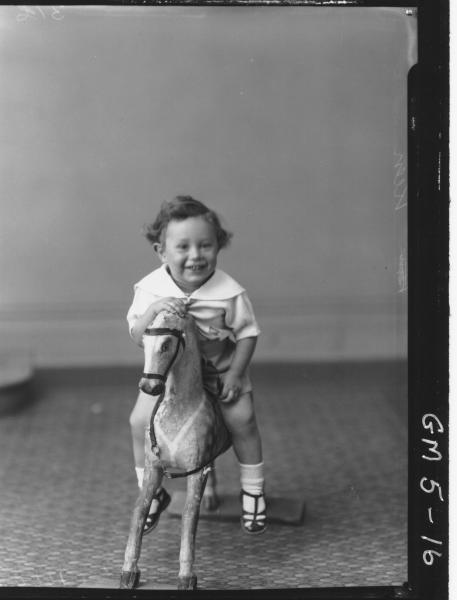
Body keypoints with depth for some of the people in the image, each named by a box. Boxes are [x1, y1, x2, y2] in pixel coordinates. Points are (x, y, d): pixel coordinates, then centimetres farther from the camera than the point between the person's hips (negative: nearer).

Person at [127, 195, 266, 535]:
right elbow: (137, 337, -16)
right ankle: (152, 492, 12)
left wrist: (235, 373, -16)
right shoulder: (150, 288, -16)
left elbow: (247, 333, -10)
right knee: (141, 420, -11)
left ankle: (253, 491, 9)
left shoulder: (230, 292, -21)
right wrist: (153, 310, -34)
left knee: (242, 417, -16)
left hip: (221, 369, -1)